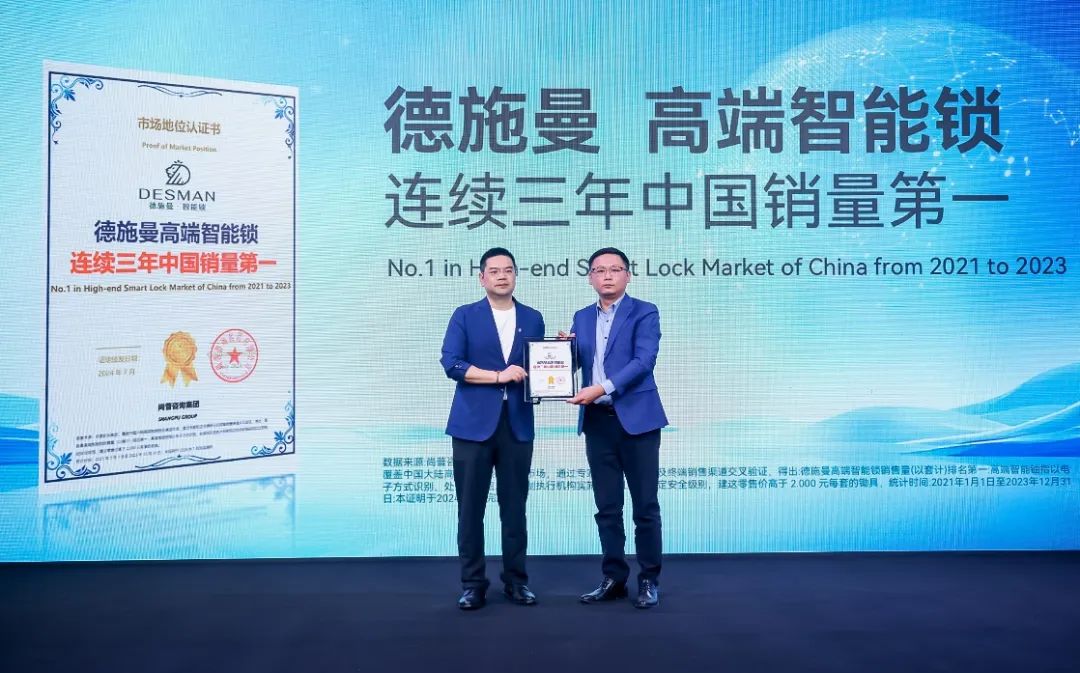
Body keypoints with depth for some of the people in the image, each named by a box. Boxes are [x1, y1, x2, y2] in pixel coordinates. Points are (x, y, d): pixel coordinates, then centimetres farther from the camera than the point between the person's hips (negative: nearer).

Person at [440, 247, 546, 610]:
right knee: (470, 507, 2)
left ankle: (516, 580, 19)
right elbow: (451, 363, -8)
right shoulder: (464, 316, 4)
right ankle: (473, 583, 12)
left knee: (514, 506, 7)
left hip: (517, 423, 2)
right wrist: (498, 376, -14)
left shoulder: (533, 318, 13)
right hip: (474, 423, -2)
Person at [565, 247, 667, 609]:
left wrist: (604, 388, -22)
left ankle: (649, 580, 14)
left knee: (645, 506, 2)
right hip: (597, 421, 5)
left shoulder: (644, 313, -2)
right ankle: (613, 578, 19)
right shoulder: (582, 318, 14)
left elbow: (643, 361, -14)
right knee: (607, 507, 9)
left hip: (636, 418, -4)